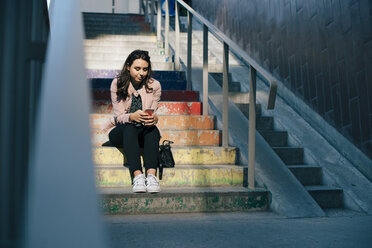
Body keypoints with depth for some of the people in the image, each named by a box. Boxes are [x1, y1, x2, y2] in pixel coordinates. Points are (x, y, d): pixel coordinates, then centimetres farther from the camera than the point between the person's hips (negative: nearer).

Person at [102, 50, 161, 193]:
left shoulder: (154, 85, 0)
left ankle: (151, 175, -49)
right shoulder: (117, 84, -5)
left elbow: (153, 114, -2)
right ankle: (137, 176, -50)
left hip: (145, 132, 1)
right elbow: (119, 116, -9)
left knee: (153, 129, -33)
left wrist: (154, 118, -28)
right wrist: (132, 117, -32)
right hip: (120, 131, -1)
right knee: (130, 129, -36)